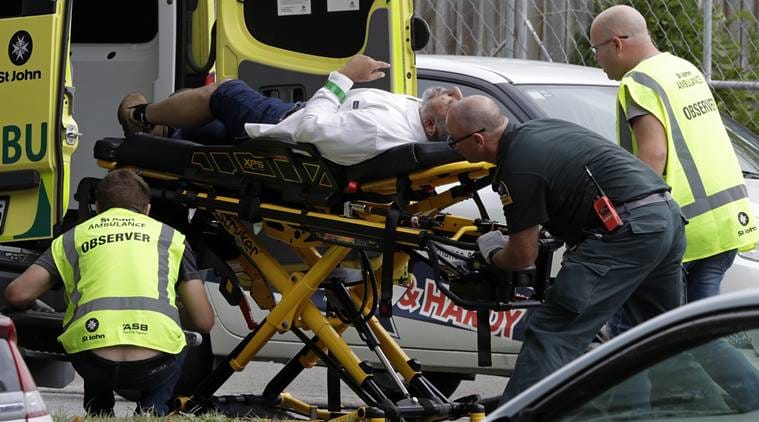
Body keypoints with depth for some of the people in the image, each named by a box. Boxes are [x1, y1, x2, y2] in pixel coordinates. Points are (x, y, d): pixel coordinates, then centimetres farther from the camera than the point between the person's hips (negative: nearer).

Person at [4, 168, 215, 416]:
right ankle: (151, 412, 12)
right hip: (152, 368, -1)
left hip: (95, 366, 1)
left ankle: (98, 414, 17)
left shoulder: (74, 237, 24)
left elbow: (17, 293, 12)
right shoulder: (169, 236, 24)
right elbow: (204, 321, 22)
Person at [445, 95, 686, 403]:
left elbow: (523, 256, -3)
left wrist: (492, 255, 18)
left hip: (629, 231, -10)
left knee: (552, 334, -9)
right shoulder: (538, 129, 17)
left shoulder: (518, 168, -11)